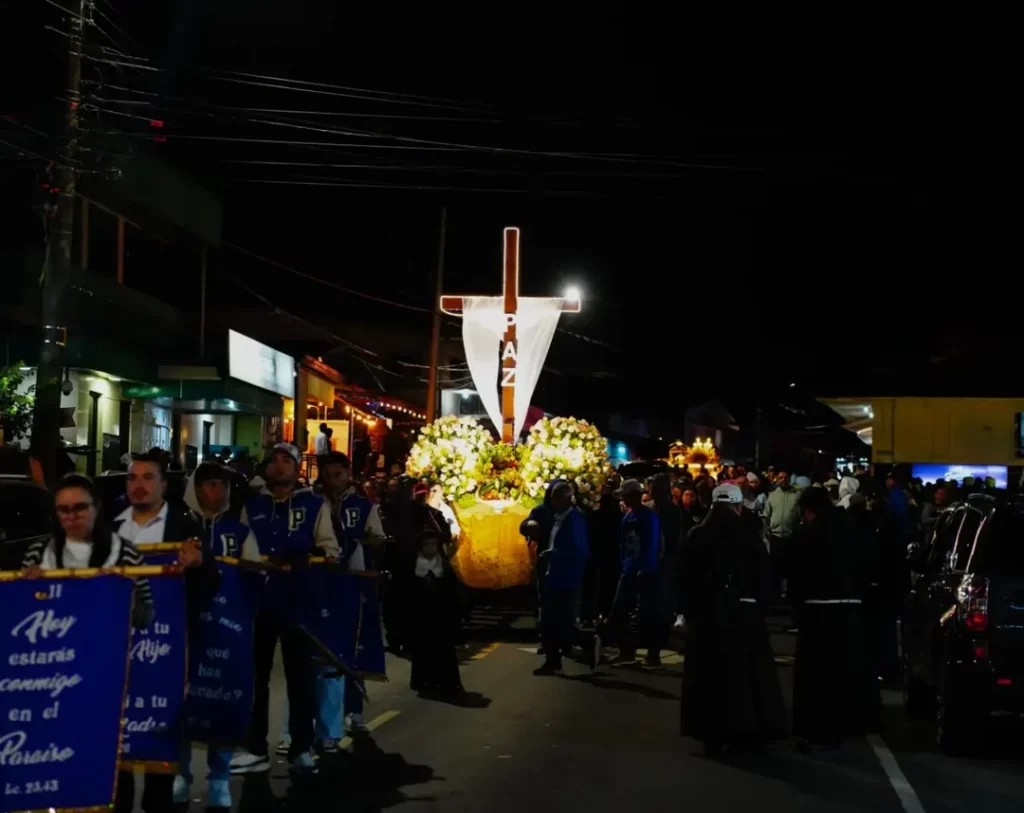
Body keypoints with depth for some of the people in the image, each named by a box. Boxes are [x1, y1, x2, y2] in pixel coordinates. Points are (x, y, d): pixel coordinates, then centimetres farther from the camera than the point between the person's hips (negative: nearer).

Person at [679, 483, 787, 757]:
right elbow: (765, 574, -5)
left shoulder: (696, 536, 2)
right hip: (742, 612, -2)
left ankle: (713, 735, 8)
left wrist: (690, 610, 10)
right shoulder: (748, 534, -5)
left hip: (705, 613, 2)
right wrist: (761, 608, 4)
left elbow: (686, 578, 5)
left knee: (709, 673, 7)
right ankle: (745, 731, 9)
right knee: (744, 671, 7)